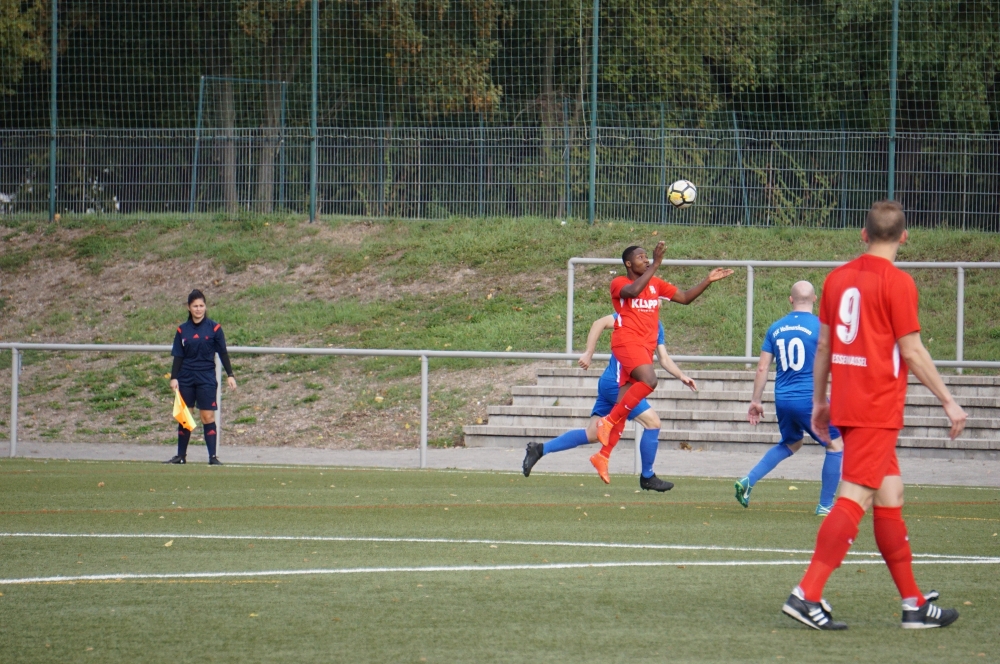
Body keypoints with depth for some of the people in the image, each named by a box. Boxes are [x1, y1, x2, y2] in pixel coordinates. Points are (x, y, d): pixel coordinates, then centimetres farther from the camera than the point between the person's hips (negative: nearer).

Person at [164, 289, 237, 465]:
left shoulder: (214, 328, -2)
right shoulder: (182, 330, 4)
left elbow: (223, 353, 1)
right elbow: (178, 356, 6)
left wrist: (230, 375, -3)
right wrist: (174, 377, -3)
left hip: (206, 378, -2)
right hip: (186, 378, 2)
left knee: (208, 416, -5)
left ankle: (213, 457, -3)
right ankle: (181, 455, 14)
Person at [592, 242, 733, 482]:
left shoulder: (656, 284, 18)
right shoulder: (619, 283, -1)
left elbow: (684, 297, 24)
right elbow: (633, 291, -24)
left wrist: (708, 281, 13)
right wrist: (655, 265, -23)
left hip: (646, 345, 7)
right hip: (627, 341, -7)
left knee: (624, 404, 4)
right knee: (648, 381, -31)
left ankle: (603, 456, 8)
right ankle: (608, 421, -21)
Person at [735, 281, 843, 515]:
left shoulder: (775, 328, 7)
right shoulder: (820, 327, -7)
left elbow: (762, 368, 8)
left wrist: (755, 401, 16)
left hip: (782, 399, 6)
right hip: (810, 398, -6)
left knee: (791, 444, 28)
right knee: (836, 446, 10)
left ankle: (748, 480, 15)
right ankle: (825, 505, 9)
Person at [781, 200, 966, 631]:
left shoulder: (838, 278, 11)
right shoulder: (896, 282, -10)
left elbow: (823, 346, 15)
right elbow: (912, 353, -10)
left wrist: (819, 401, 23)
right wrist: (948, 401, -2)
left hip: (845, 403, 8)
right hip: (879, 409, -8)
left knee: (890, 495, 12)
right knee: (856, 497, -10)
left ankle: (913, 604, 15)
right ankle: (807, 594, -18)